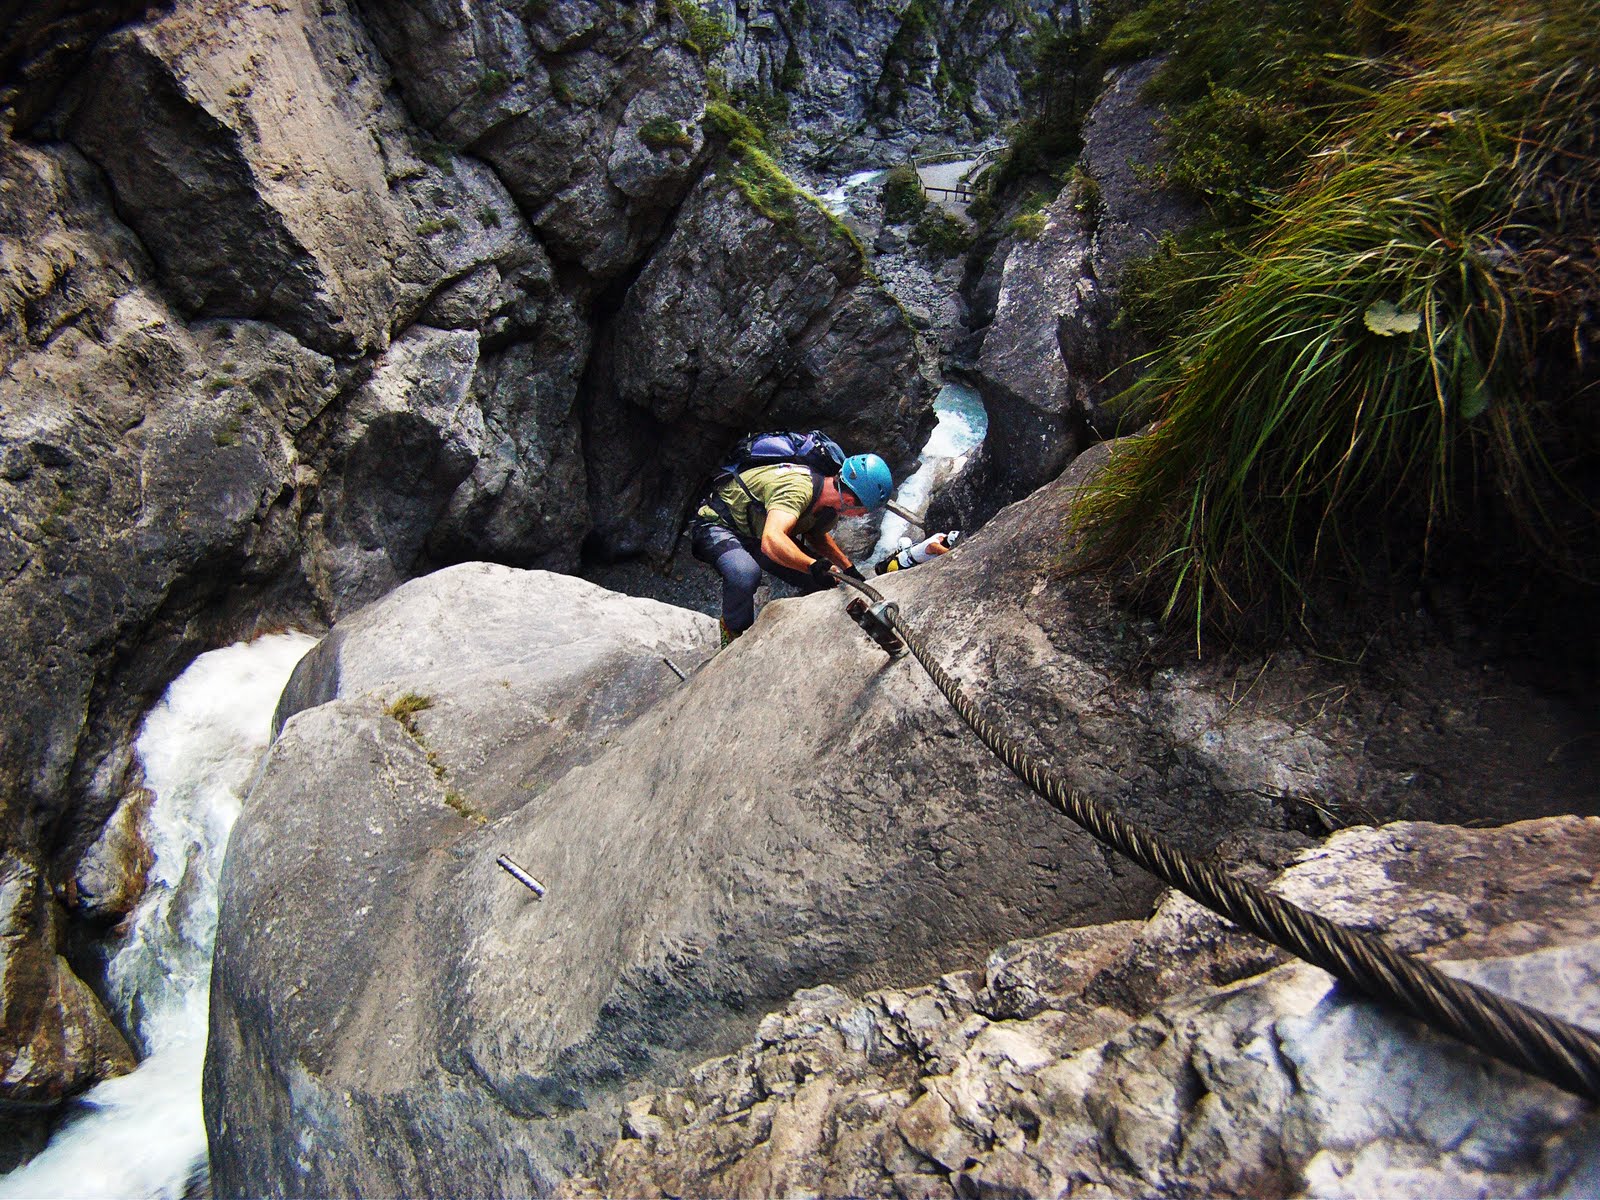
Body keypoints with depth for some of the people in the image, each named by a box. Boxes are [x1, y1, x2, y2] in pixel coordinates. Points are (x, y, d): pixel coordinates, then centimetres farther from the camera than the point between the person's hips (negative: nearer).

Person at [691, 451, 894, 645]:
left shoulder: (831, 507, -9)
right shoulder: (797, 489, -38)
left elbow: (817, 535, 11)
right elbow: (771, 541, -54)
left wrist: (849, 568, 0)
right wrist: (814, 565, -61)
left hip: (755, 535, 8)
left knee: (827, 576, -3)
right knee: (746, 574, -40)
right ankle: (734, 633, -11)